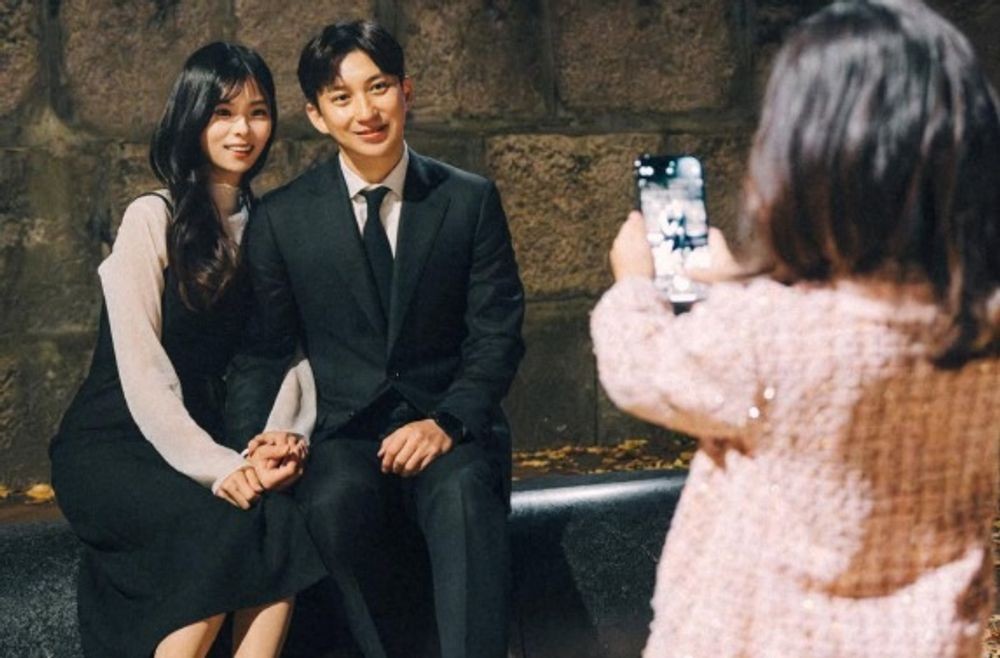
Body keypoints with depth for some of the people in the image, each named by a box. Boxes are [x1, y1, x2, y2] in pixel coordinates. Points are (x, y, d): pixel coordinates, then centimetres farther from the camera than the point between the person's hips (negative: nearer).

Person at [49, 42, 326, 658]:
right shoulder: (152, 219, -8)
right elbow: (142, 374, -14)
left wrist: (285, 439, -16)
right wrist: (219, 469, -23)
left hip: (204, 439, 5)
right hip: (113, 444, -5)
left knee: (285, 518, -26)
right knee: (228, 530, -31)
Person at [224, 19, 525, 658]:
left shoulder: (471, 200, 5)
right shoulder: (281, 218, 6)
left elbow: (497, 335, 3)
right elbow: (260, 352, 8)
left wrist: (447, 423, -15)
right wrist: (253, 448, -11)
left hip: (449, 433, 0)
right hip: (343, 436, 1)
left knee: (464, 493, -35)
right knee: (336, 499, -34)